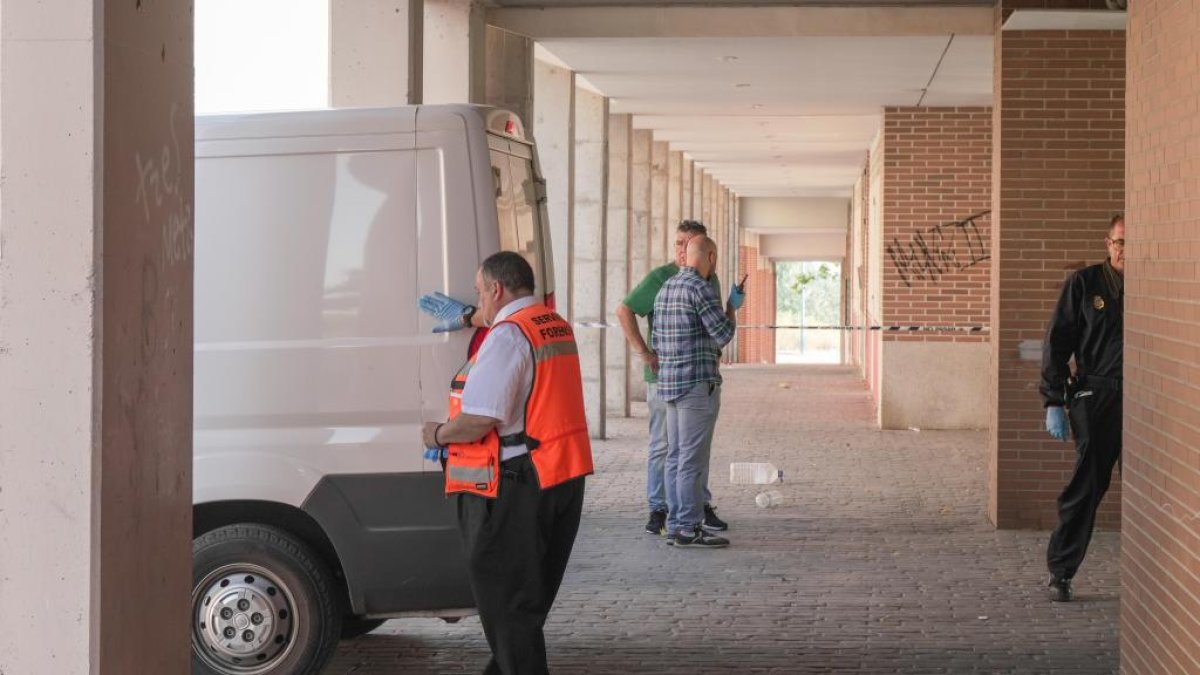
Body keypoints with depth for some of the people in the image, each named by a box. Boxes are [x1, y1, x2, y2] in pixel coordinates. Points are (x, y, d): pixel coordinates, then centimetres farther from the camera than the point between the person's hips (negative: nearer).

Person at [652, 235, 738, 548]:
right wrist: (731, 309, 5)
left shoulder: (666, 289, 13)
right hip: (698, 383, -9)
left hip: (670, 382, 9)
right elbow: (724, 334, -15)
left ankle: (676, 525, 13)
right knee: (693, 459, -6)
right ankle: (689, 528, -5)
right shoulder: (700, 288, -14)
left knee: (676, 457, 10)